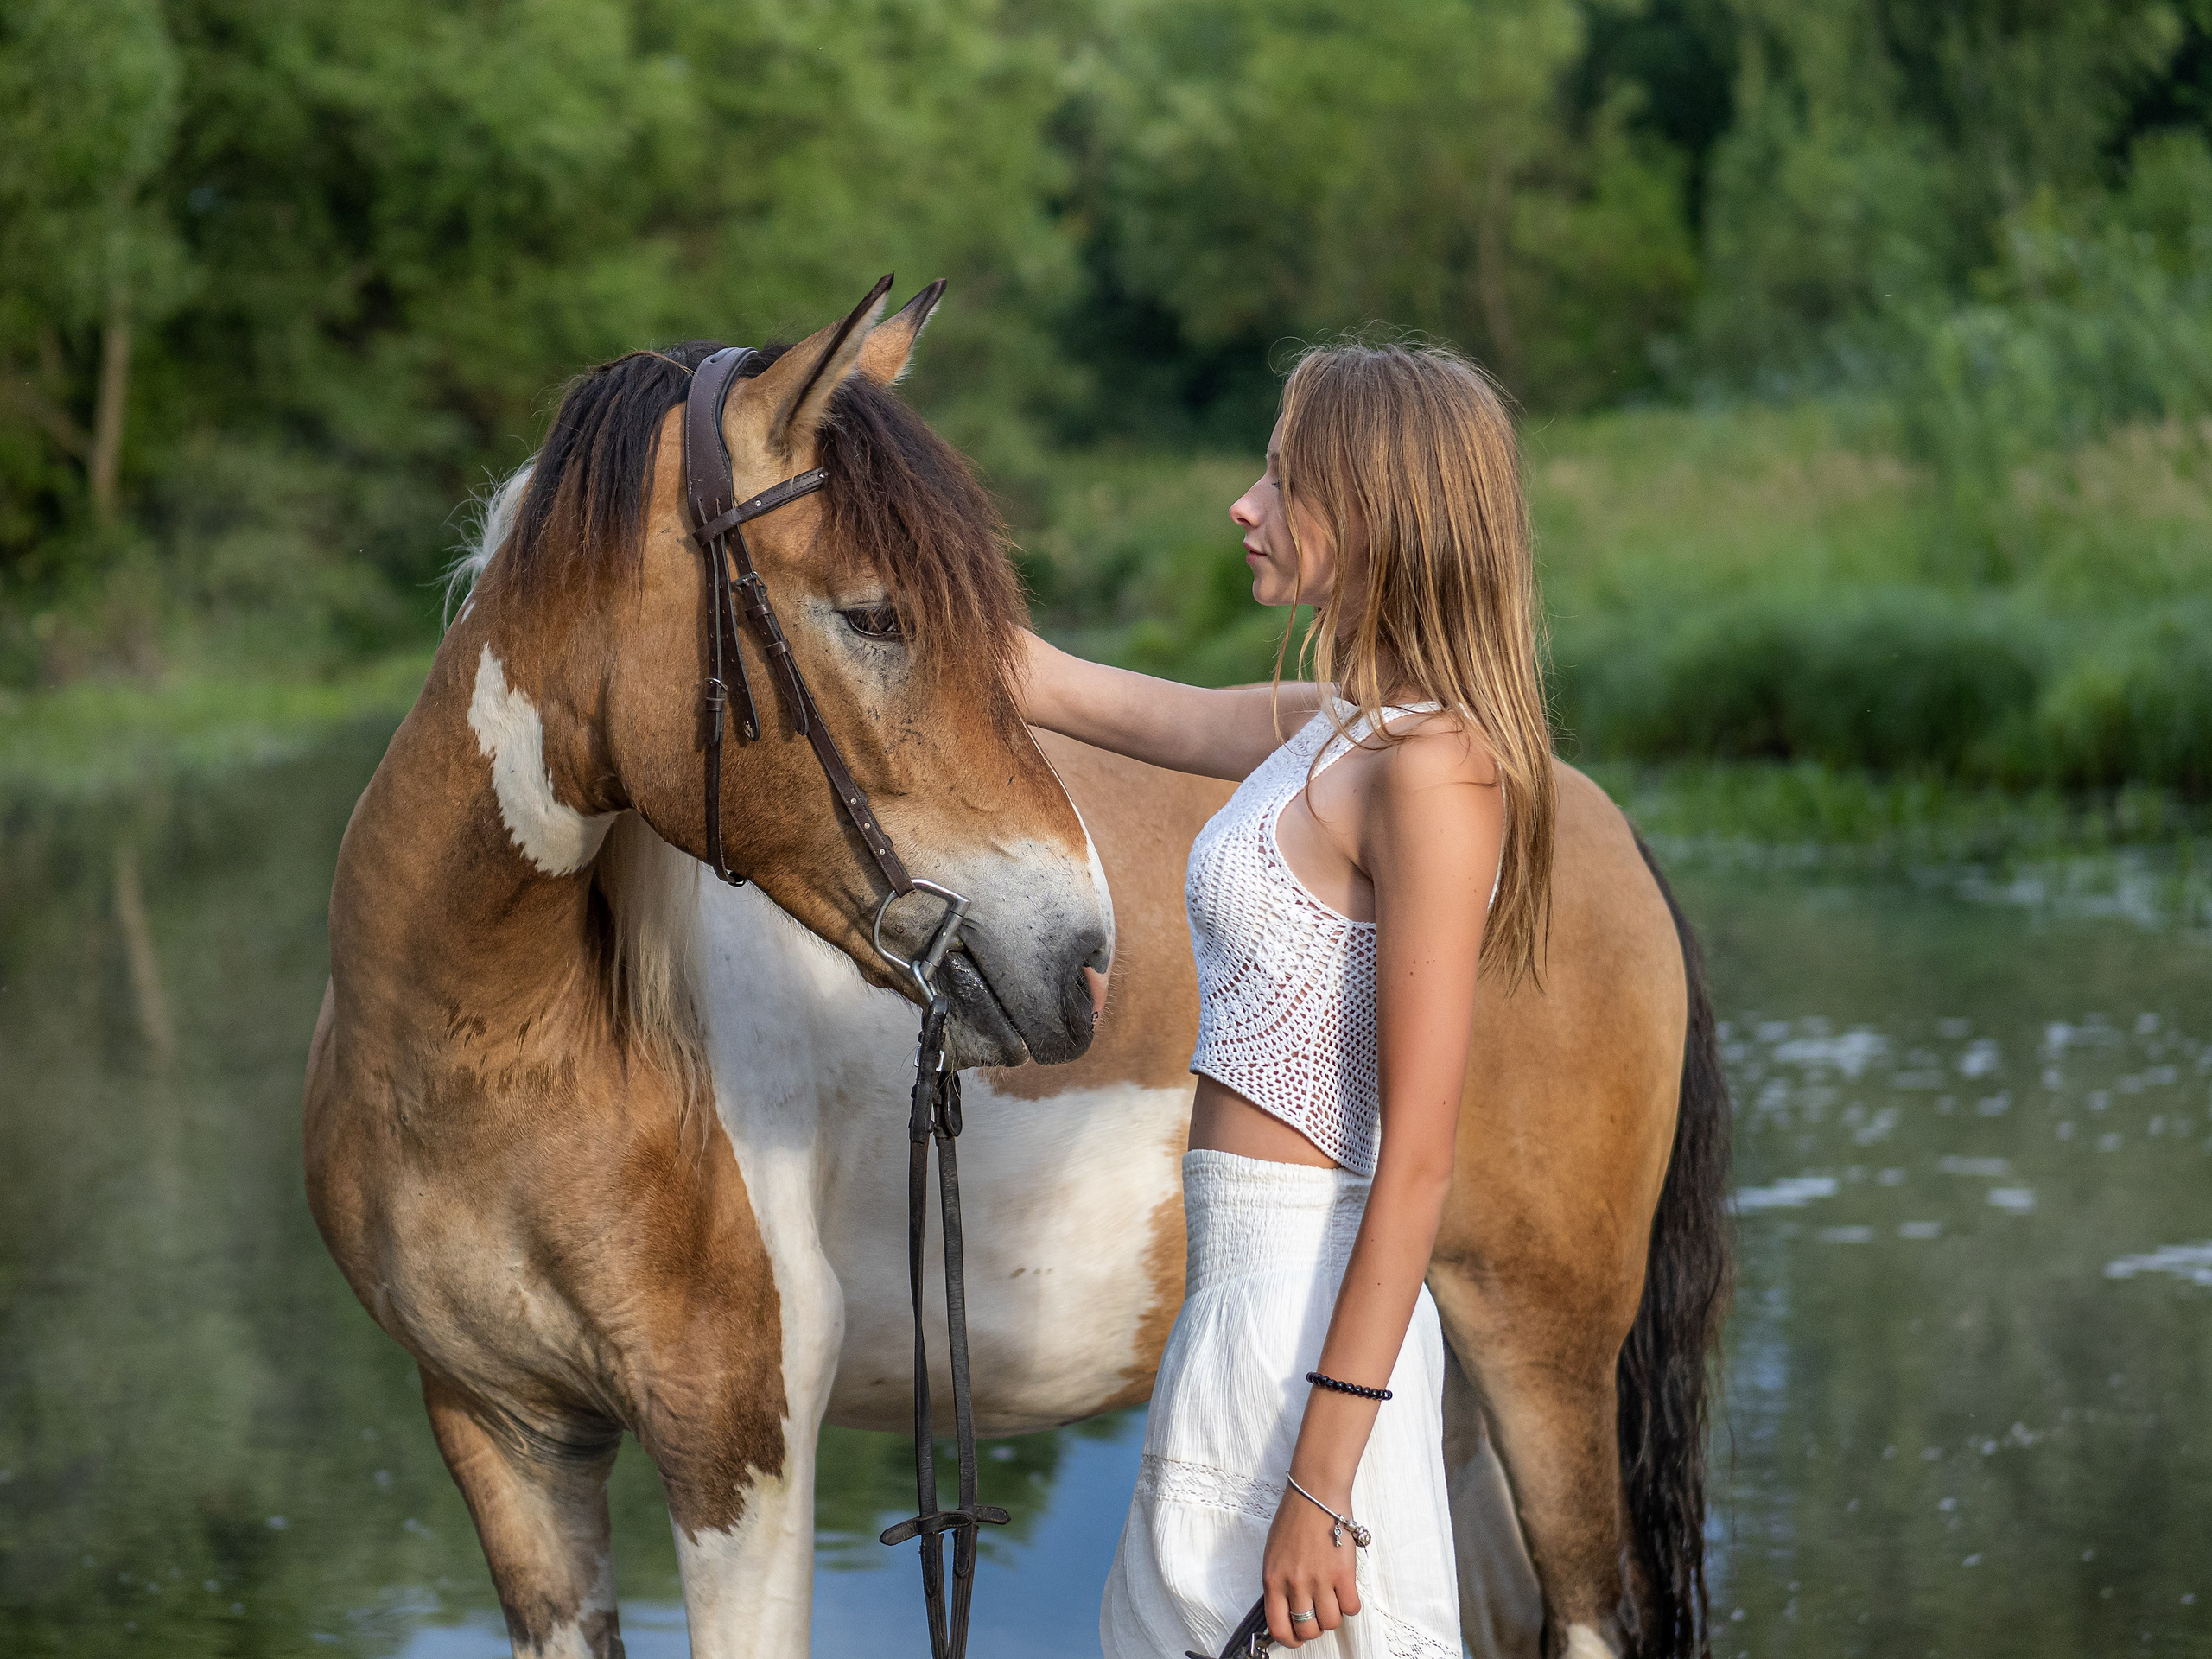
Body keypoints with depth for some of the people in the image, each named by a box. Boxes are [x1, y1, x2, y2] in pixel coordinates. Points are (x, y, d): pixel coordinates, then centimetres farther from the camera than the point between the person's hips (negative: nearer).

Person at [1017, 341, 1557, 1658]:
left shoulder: (1432, 767, -16)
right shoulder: (1329, 730, 10)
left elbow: (1418, 1162, -20)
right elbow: (1055, 688, 24)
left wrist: (1324, 1478, -22)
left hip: (1309, 1316, -9)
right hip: (1254, 1293, 9)